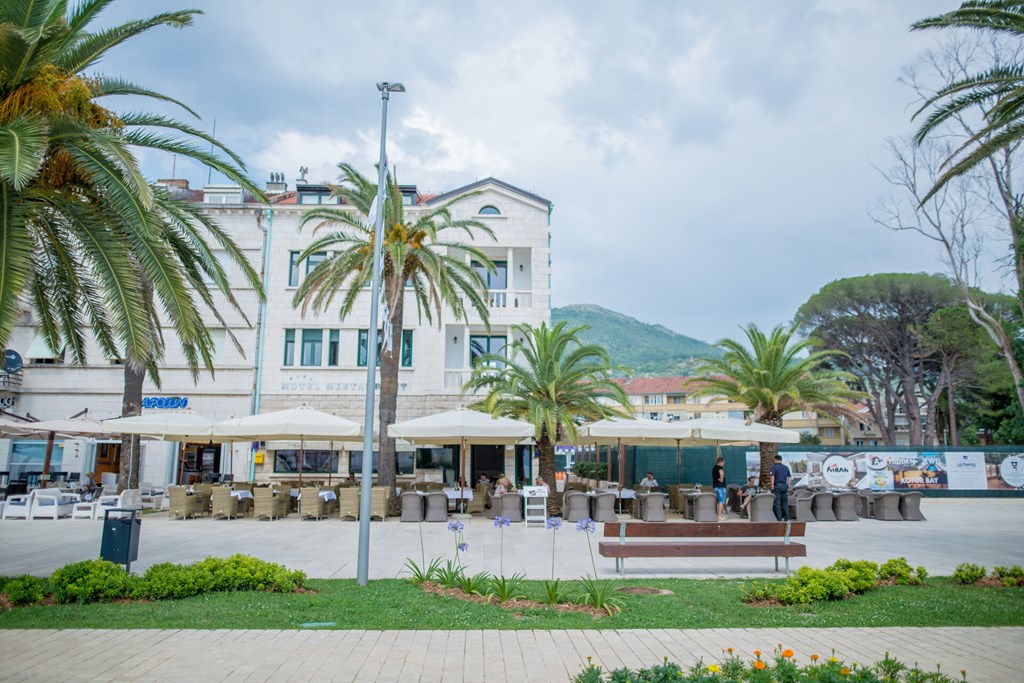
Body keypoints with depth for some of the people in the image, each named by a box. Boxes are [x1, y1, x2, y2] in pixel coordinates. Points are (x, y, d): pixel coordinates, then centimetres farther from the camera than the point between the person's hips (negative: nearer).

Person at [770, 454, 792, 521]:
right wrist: (788, 486, 18)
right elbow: (789, 477, 13)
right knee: (785, 502, 11)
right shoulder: (786, 467, 12)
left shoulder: (774, 467, -4)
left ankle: (779, 518, -3)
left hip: (777, 485, -5)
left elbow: (772, 476, -13)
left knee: (777, 503, -1)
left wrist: (772, 485, -10)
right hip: (785, 486, 5)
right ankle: (786, 518, 10)